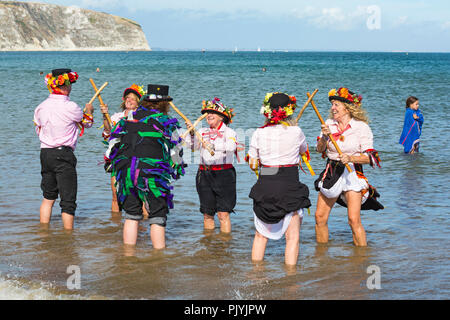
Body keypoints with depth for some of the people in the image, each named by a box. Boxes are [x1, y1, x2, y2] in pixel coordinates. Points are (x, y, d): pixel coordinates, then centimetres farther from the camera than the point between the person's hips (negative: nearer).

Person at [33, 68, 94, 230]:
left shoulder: (41, 107, 4)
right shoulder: (70, 107, -13)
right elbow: (87, 122, 6)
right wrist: (89, 110, 28)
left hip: (45, 153, 6)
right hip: (63, 155, -6)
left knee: (48, 196, 18)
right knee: (68, 198, 0)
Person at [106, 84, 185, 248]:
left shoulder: (128, 119, 14)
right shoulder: (166, 122, 3)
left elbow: (114, 141, 17)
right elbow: (175, 150, 11)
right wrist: (178, 169, 28)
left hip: (125, 170, 4)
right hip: (153, 172, -4)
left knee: (131, 216, 14)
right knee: (157, 217, 2)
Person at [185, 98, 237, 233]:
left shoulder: (229, 132, -1)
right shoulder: (202, 131, 15)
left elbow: (231, 146, -21)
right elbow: (192, 145, 6)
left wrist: (213, 146, -34)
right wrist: (191, 133, -9)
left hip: (224, 175, -5)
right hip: (204, 175, 5)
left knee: (223, 214, -9)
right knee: (207, 213, 9)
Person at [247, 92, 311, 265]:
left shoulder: (259, 133, 0)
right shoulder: (296, 131, -5)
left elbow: (253, 164, 8)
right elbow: (304, 150, 17)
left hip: (265, 186, 3)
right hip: (290, 186, -3)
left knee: (261, 235, 16)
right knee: (292, 237, 4)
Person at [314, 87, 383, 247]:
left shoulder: (361, 127, -6)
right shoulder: (329, 124, 7)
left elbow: (370, 157, -9)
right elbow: (320, 149, 5)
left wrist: (351, 158, -26)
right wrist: (324, 137, -14)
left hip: (352, 174, -4)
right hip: (331, 173, 5)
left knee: (354, 220, -14)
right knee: (320, 217, 3)